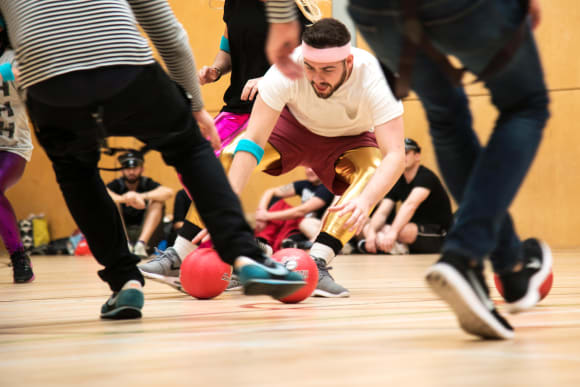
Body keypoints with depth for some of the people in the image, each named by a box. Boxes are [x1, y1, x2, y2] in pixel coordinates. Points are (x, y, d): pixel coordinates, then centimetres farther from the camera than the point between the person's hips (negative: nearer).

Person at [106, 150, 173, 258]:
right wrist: (125, 199, -41)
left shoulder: (147, 183, -2)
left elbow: (168, 192, -24)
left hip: (146, 233, 0)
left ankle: (141, 244, -33)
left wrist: (141, 196, -38)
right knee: (112, 202, -18)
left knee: (157, 200, -18)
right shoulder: (117, 184, -2)